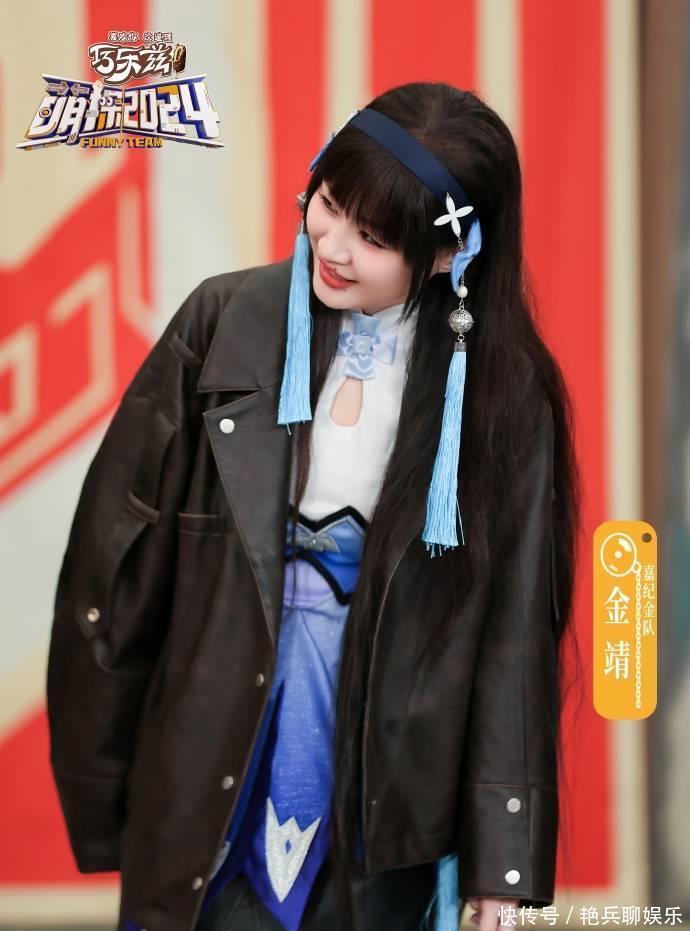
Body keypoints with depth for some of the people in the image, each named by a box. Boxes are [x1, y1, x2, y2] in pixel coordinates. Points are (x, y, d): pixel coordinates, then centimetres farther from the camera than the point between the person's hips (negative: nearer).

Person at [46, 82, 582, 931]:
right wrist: (102, 781, 1)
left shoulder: (499, 390, -6)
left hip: (387, 803, 0)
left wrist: (501, 854, -5)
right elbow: (118, 556, -1)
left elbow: (514, 629, -4)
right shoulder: (224, 327, -5)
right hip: (215, 785, 1)